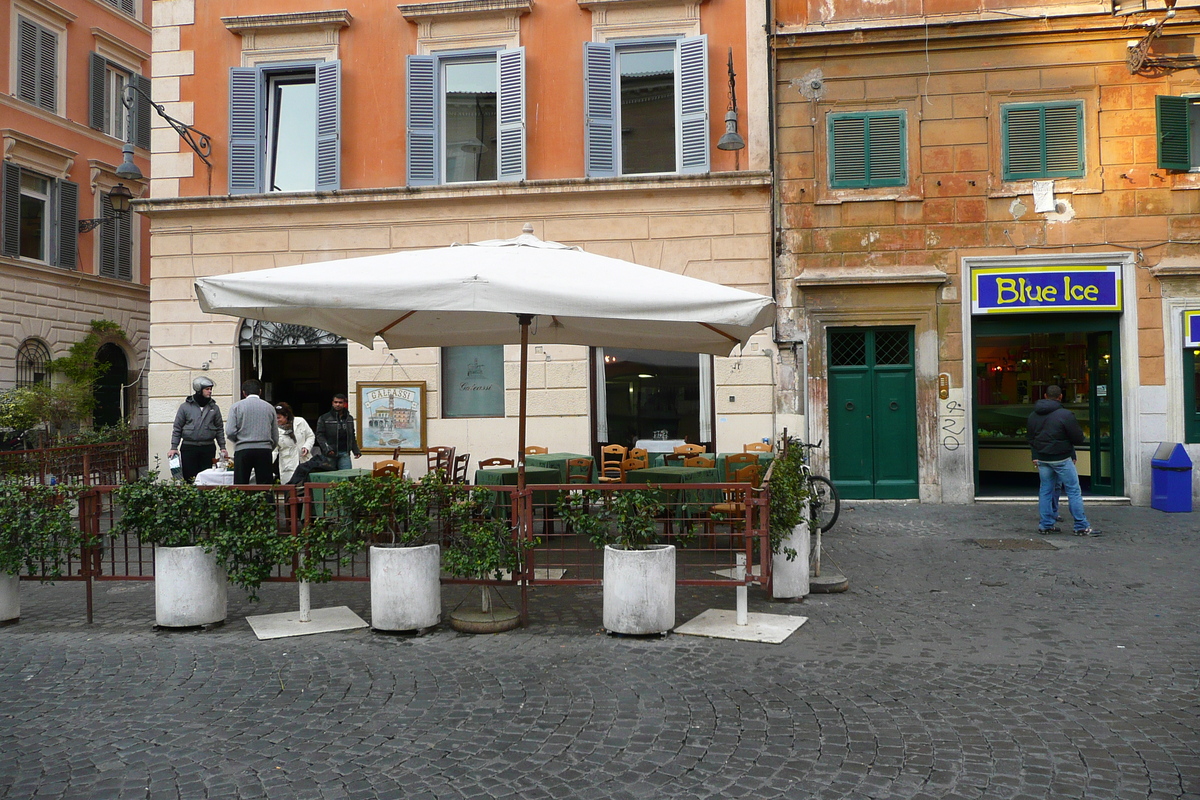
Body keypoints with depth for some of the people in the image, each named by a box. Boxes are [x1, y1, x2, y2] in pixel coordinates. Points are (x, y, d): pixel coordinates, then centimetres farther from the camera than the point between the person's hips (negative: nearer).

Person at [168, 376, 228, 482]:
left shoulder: (214, 408, 10)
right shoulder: (185, 407, 3)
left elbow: (219, 429, 12)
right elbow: (177, 428, 4)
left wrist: (222, 448, 5)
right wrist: (174, 447, -2)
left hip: (208, 448, 2)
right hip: (189, 448, -2)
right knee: (189, 478, -2)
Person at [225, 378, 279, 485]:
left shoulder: (237, 406, 5)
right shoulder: (269, 407, 10)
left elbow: (230, 431, -4)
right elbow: (275, 437, 11)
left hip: (243, 449, -1)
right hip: (265, 450, 1)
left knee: (240, 487, 1)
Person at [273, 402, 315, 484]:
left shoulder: (300, 422, 0)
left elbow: (311, 436, 11)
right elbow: (273, 450, -7)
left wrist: (307, 447, -8)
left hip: (305, 463, 2)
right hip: (288, 467, -2)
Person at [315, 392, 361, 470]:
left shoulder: (349, 419, 16)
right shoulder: (324, 418, 3)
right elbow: (320, 435, -3)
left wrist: (356, 451, 14)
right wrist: (327, 449, -17)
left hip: (344, 454, 3)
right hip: (329, 455, -3)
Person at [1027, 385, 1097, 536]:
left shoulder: (1033, 415, 6)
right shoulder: (1065, 415, -14)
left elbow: (1029, 438, 14)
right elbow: (1078, 439, -11)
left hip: (1042, 459, 6)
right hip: (1062, 459, -6)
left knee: (1045, 490, 11)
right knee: (1073, 491, 0)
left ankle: (1046, 525, 13)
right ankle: (1081, 527, 1)